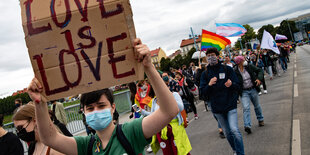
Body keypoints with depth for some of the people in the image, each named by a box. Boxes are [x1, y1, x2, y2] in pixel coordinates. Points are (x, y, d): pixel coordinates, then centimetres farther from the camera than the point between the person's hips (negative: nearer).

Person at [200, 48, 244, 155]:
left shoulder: (227, 69, 0)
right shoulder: (205, 74, 4)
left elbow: (238, 86, 0)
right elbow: (203, 92, 0)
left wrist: (231, 84, -23)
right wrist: (209, 84, -20)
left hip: (230, 105, -2)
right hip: (217, 108, 2)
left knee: (234, 130, -16)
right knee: (227, 132, 13)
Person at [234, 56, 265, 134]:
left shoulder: (249, 66, -5)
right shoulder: (235, 71, -13)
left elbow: (260, 71, 3)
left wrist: (259, 78, -14)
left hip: (253, 89, 3)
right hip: (244, 92, -3)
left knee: (257, 106, 17)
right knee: (246, 108, -15)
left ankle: (260, 120, 40)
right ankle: (247, 126, -17)